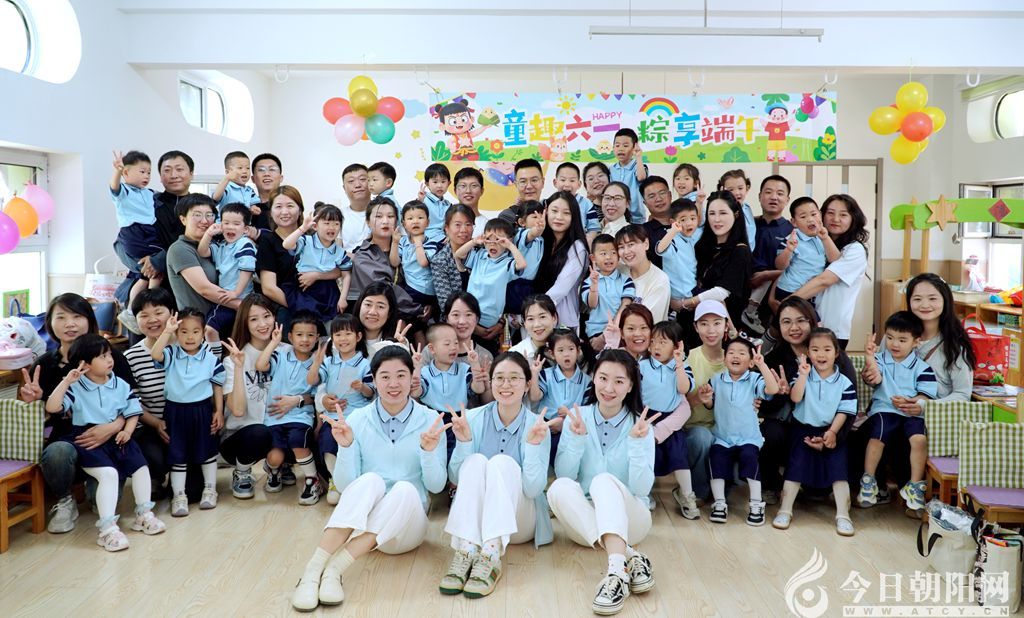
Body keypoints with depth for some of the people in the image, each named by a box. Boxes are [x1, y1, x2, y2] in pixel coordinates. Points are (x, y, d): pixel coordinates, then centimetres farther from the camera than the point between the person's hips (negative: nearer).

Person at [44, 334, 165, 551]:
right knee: (109, 473, -27)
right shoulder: (75, 388, -4)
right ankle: (108, 528, -25)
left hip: (116, 437, 5)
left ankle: (144, 514, 11)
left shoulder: (121, 385, 7)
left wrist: (127, 431, -9)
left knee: (140, 466, -8)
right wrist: (66, 381, -21)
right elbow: (51, 407, -16)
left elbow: (132, 412, 9)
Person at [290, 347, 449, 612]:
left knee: (404, 489, -32)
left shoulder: (430, 420, -4)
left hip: (407, 521, 0)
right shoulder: (358, 418, -3)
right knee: (370, 481, -32)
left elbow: (436, 486, -5)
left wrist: (429, 452, -23)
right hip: (361, 519, 0)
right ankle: (313, 569, -38)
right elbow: (344, 486, -5)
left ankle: (335, 568, -35)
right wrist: (345, 447, -22)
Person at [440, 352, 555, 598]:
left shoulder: (537, 426, -7)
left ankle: (491, 555, -42)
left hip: (518, 521, -1)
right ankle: (465, 552, -38)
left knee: (502, 462, -28)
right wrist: (463, 441, -20)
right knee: (476, 461, -27)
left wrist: (533, 445, -27)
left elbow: (533, 490, -14)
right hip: (473, 515, 1)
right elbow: (457, 478, -4)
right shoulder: (474, 418, -3)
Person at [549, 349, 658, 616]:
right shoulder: (577, 417, 0)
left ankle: (617, 570, -50)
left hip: (628, 518, -2)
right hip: (582, 518, 2)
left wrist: (637, 442, -26)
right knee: (559, 487, -30)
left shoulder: (640, 425, -5)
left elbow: (642, 489, -14)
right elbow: (563, 475, -6)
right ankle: (629, 558, -37)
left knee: (604, 481, -33)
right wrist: (577, 438, -21)